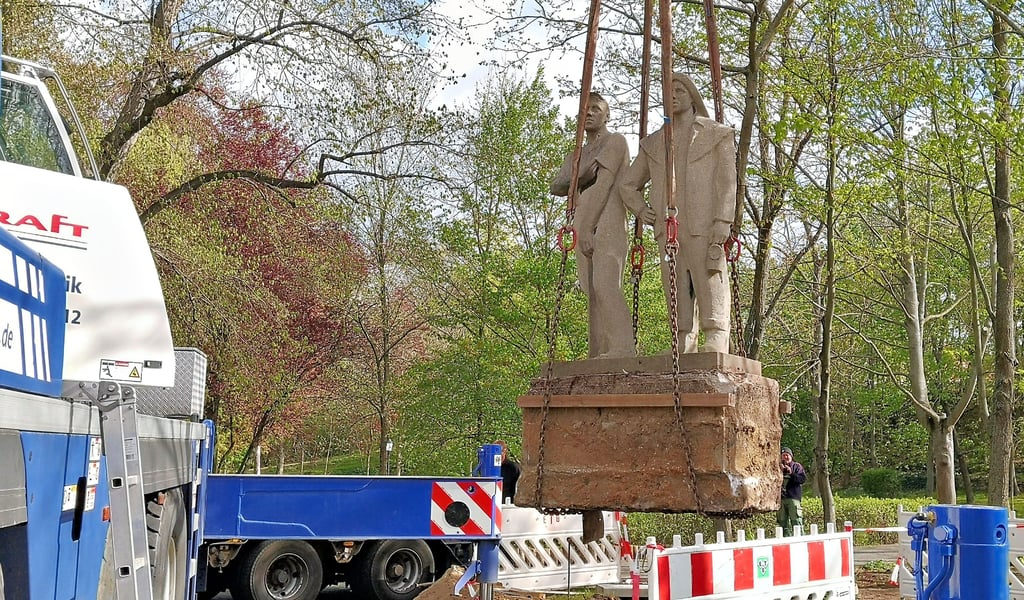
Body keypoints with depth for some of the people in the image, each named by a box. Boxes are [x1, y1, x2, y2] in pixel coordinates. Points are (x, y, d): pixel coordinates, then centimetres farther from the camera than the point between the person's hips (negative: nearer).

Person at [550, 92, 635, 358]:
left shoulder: (615, 141, 5)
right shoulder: (577, 155, 27)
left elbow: (604, 184, -7)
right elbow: (555, 186, 13)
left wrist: (588, 228, -15)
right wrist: (579, 180, -8)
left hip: (606, 222, -8)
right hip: (585, 227, 8)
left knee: (604, 284, -22)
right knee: (593, 291, 0)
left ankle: (621, 348, -30)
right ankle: (599, 352, -3)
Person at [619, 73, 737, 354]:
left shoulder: (717, 134, 10)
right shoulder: (653, 143, 22)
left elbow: (727, 181, 0)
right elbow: (628, 184, 30)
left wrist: (723, 222, -12)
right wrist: (641, 210, 11)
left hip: (704, 228, -4)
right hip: (668, 230, 5)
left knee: (710, 288, -11)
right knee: (677, 295, 1)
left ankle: (716, 348, -17)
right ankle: (683, 351, 1)